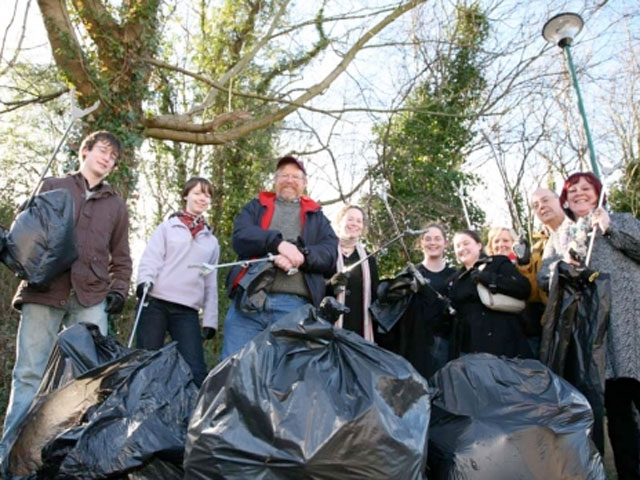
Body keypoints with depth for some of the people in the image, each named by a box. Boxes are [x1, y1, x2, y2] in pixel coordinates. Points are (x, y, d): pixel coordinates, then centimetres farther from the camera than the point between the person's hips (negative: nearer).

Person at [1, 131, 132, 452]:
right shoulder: (52, 187, 15)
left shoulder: (117, 205, 20)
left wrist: (119, 290, 5)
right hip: (43, 292, -1)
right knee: (29, 373, -1)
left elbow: (120, 256, 19)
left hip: (91, 298, 2)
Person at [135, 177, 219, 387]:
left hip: (187, 311, 2)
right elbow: (151, 258, 1)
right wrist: (145, 280, -21)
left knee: (195, 369, -9)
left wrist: (210, 319, 12)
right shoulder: (168, 227, 13)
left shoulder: (211, 241, 21)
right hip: (155, 303, -1)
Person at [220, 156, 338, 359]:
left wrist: (301, 255, -12)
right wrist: (279, 243, -15)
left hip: (294, 305, 0)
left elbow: (331, 254, 7)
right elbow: (241, 236, 1)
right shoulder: (256, 207, 22)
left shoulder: (316, 217, 23)